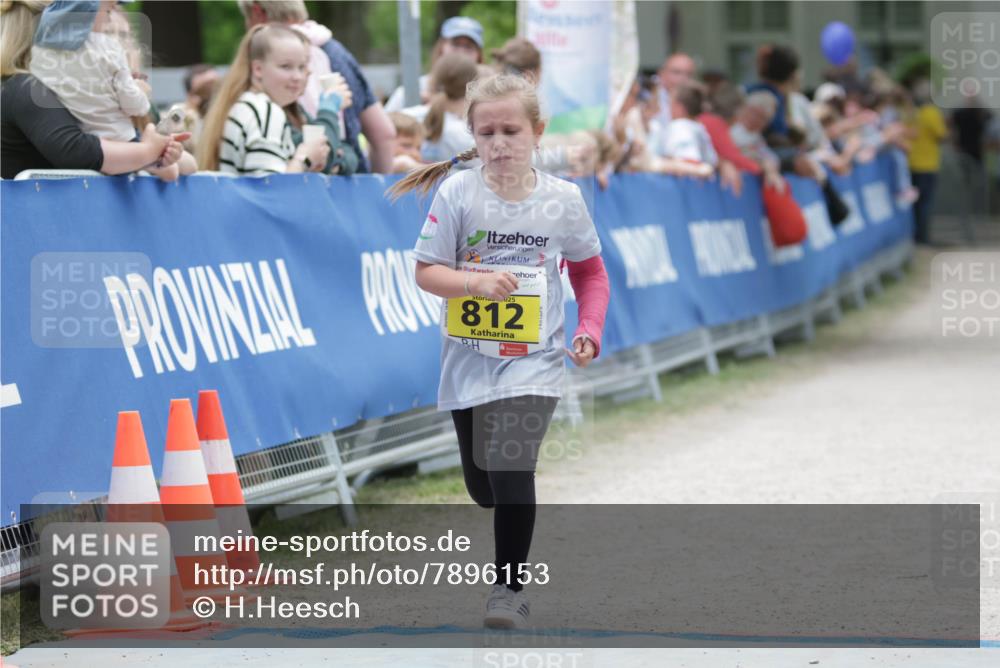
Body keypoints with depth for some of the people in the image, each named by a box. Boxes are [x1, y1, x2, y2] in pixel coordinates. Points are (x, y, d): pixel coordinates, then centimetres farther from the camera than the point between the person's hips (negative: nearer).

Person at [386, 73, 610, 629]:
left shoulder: (563, 199, -5)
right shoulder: (458, 193, -8)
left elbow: (589, 270, 9)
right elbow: (426, 271, -6)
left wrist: (590, 329, -4)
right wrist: (478, 282, -23)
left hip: (533, 360, -2)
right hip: (469, 360, 2)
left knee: (510, 473, -20)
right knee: (482, 485, 13)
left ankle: (511, 588, -5)